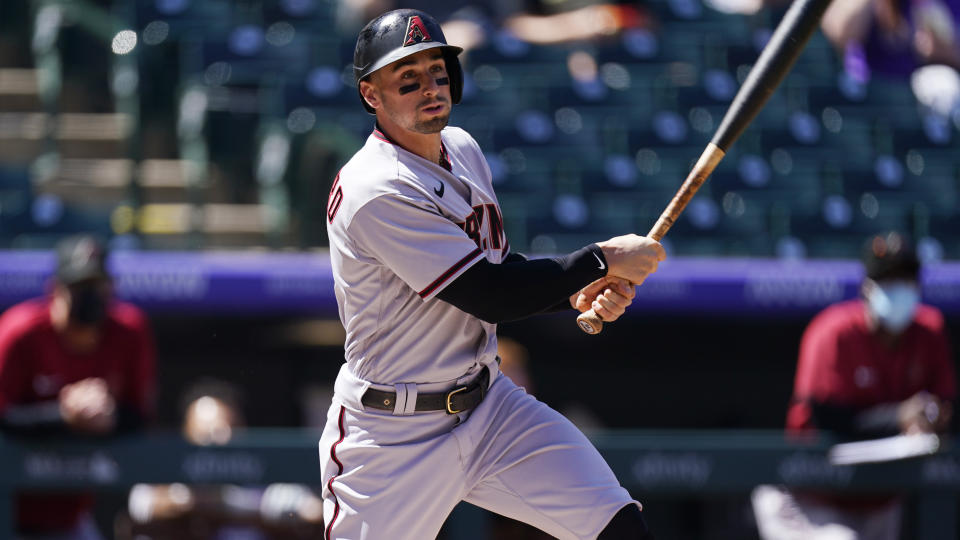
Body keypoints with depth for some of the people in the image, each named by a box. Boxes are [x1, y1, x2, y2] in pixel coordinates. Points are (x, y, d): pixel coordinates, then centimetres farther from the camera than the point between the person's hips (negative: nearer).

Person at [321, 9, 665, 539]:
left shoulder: (462, 149, 6)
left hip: (489, 406, 7)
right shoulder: (375, 191, -22)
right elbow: (489, 295, -24)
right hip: (391, 434, -7)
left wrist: (576, 293, -2)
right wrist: (600, 260, -16)